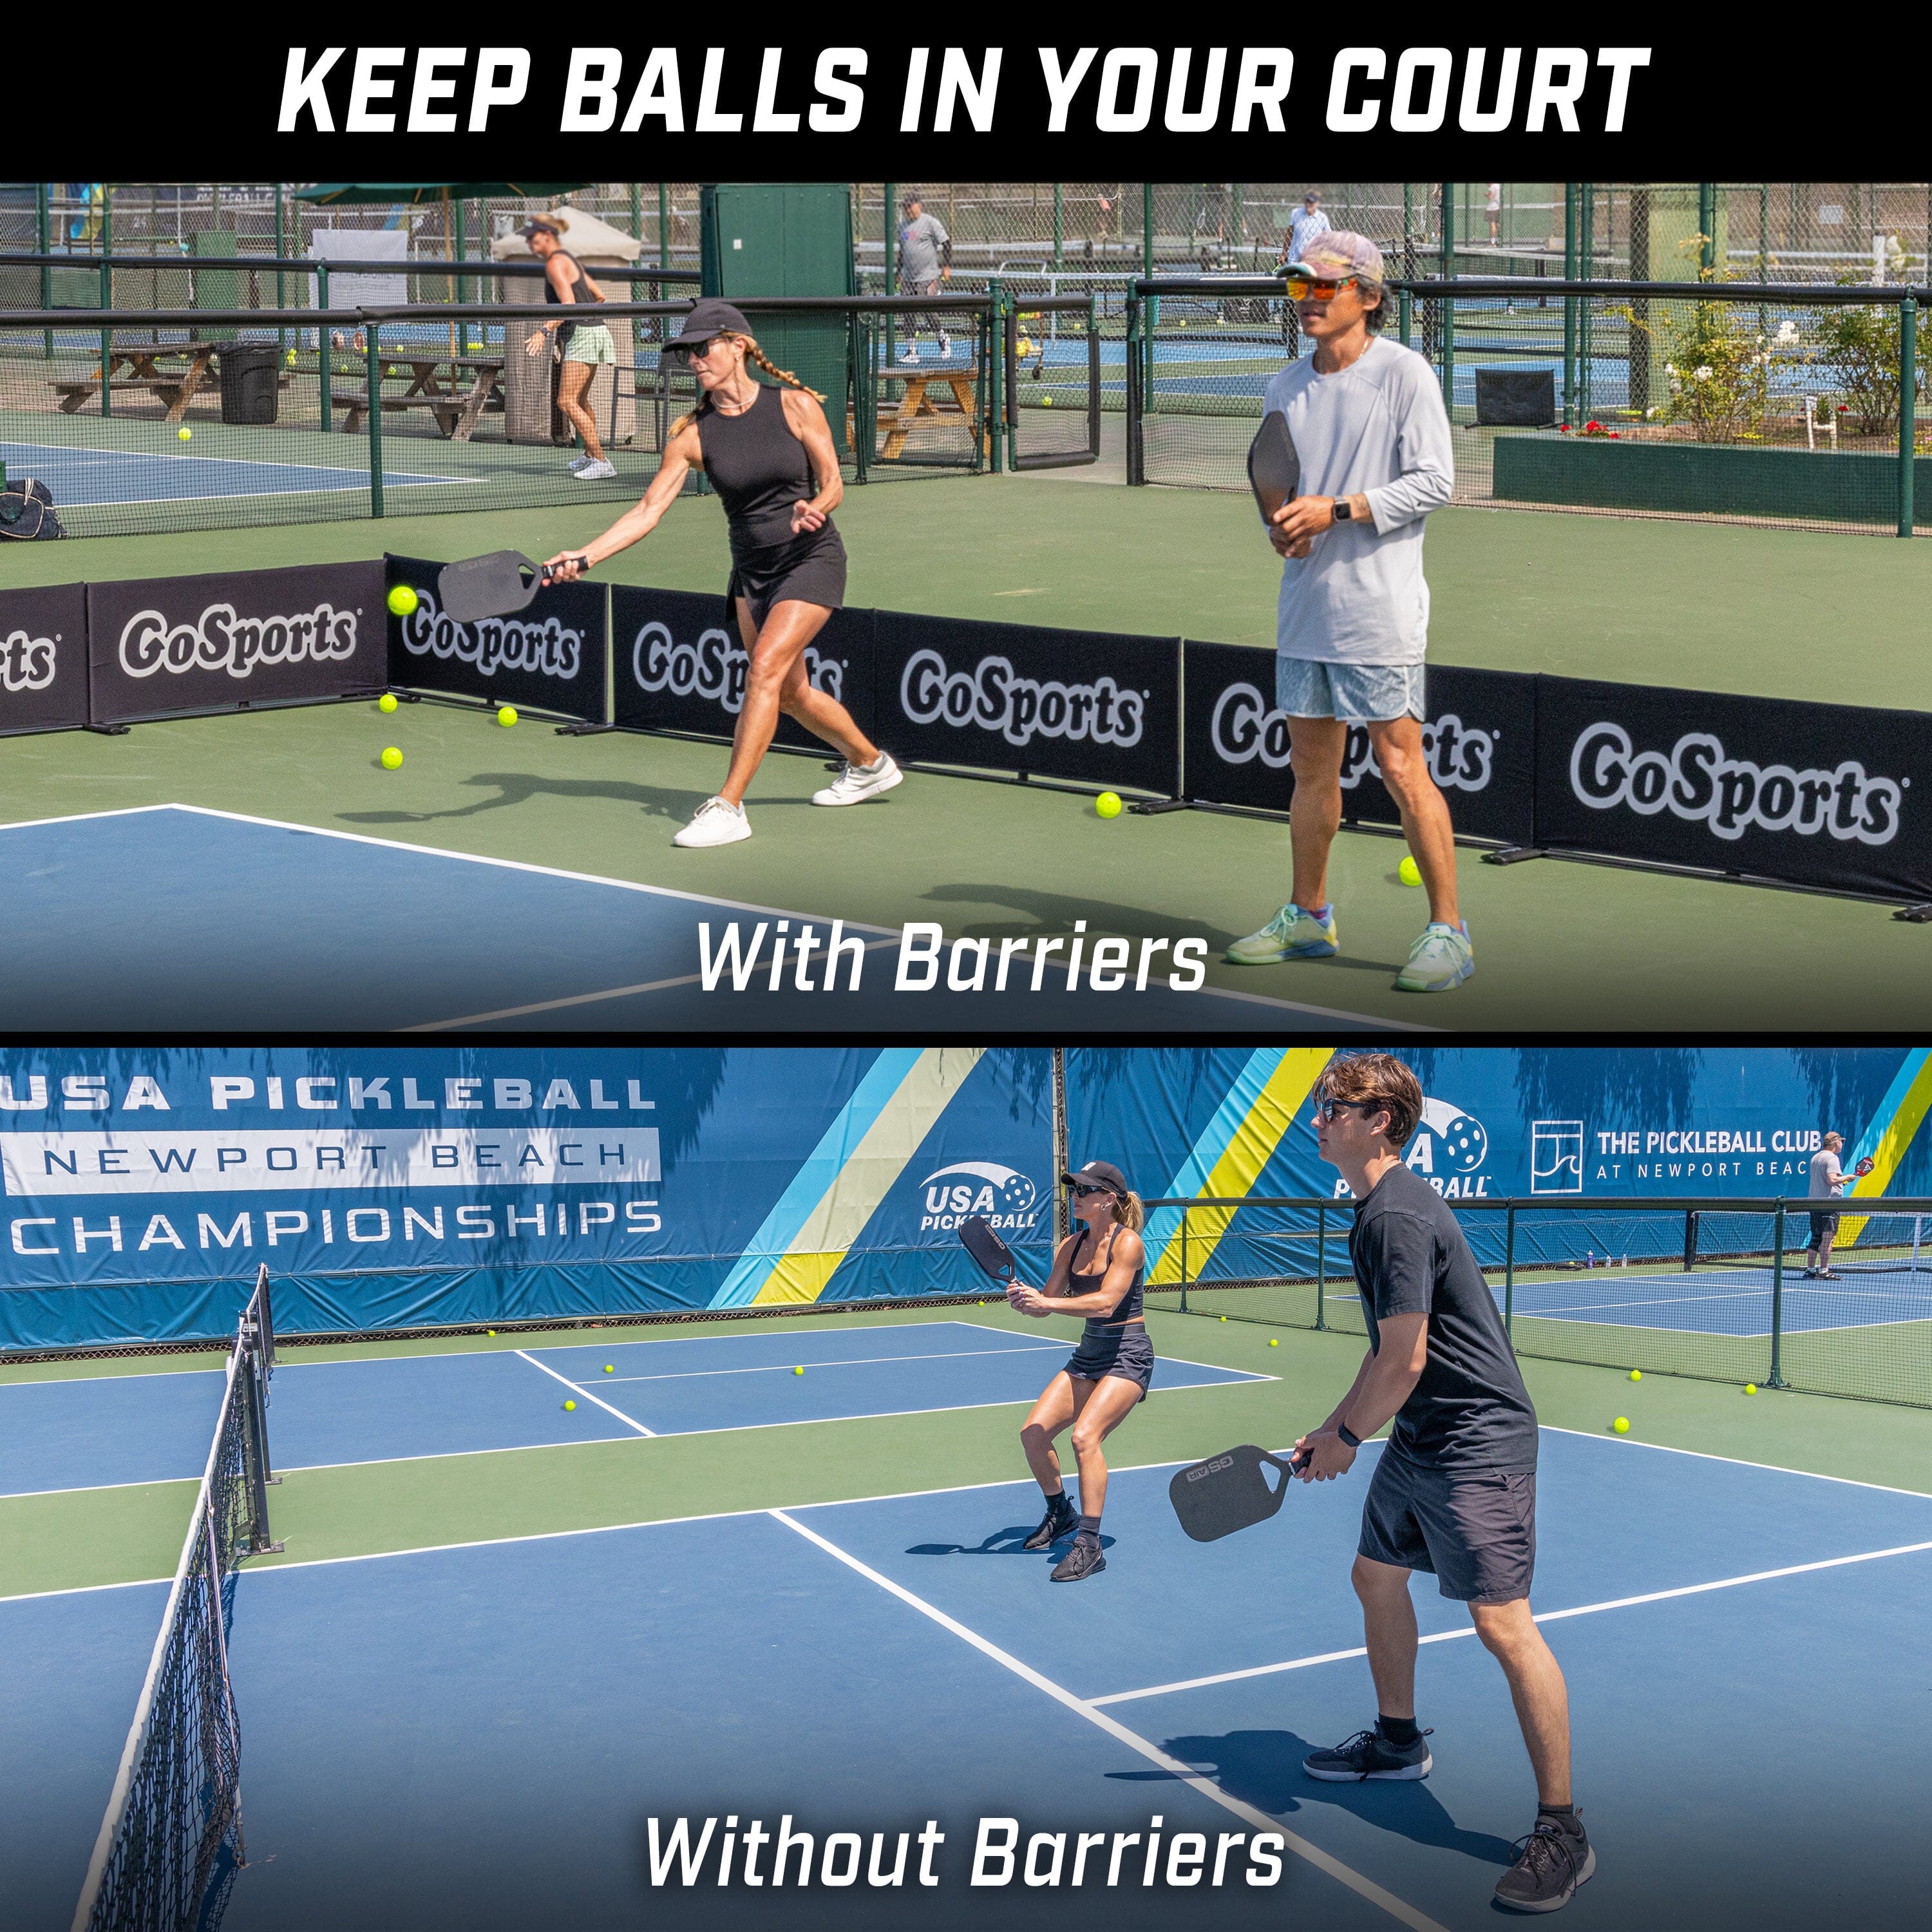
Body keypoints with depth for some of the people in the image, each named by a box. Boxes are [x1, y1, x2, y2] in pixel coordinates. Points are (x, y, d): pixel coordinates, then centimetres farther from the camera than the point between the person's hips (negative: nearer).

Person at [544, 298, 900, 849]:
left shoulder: (795, 405, -12)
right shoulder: (693, 433, -6)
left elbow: (833, 484, -5)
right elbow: (648, 510, -9)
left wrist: (813, 508, -29)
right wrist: (584, 557, -20)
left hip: (812, 559, -5)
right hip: (751, 569, 5)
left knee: (764, 669, -20)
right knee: (791, 694, 13)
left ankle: (728, 807, -18)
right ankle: (870, 764, 40)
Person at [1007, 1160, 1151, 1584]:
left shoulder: (1127, 1243, -15)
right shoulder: (1072, 1245, 6)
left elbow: (1106, 1302, -28)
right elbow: (1048, 1302, 5)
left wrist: (1046, 1303, -36)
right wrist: (1024, 1297, -17)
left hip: (1127, 1357, -7)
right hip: (1087, 1355, 7)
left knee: (1085, 1435, -27)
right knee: (1033, 1434, -2)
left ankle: (1089, 1546, -23)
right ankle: (1061, 1515, 24)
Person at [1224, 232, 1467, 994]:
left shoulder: (1404, 374, -7)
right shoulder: (1286, 388, 11)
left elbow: (1435, 481, -13)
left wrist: (1335, 511, -19)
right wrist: (1280, 525, -5)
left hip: (1379, 609, -6)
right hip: (1305, 607, 6)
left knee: (1401, 769, -6)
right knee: (1310, 765, 12)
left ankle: (1447, 931, 1)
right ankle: (1307, 918, 24)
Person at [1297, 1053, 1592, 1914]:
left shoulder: (1398, 1216, -20)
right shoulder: (1377, 1210, 13)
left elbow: (1403, 1360, -21)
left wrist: (1346, 1438, -7)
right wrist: (1335, 1426, 16)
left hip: (1477, 1442, -11)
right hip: (1417, 1441, 11)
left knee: (1502, 1622, -14)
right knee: (1376, 1577, 23)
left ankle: (1561, 1832, -11)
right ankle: (1398, 1742, 43)